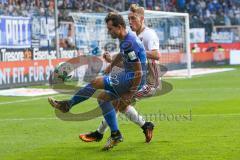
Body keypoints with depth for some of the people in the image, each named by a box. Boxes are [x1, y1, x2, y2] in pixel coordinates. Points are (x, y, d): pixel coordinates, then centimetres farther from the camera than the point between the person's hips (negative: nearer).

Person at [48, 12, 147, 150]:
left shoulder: (129, 44, -25)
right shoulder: (127, 38, 8)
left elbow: (139, 72, -24)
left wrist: (131, 94, -19)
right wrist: (111, 66, 36)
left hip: (133, 80, -11)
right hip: (128, 77, 11)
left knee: (96, 83, -11)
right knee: (103, 97, 12)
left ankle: (67, 105, 3)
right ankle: (115, 135, 12)